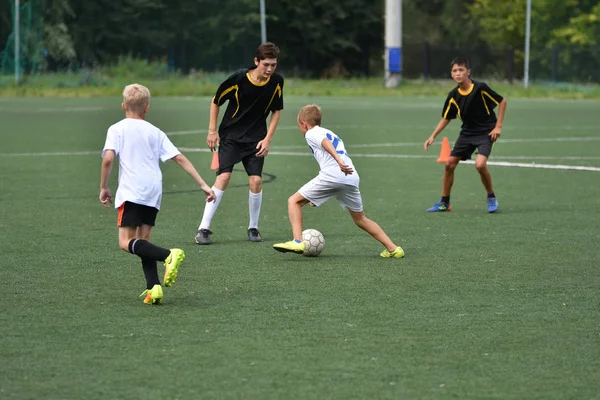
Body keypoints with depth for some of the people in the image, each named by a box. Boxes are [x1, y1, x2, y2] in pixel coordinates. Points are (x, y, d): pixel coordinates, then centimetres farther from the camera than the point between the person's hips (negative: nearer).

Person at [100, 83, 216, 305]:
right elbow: (180, 158, 11)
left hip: (131, 191, -5)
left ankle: (169, 255, -29)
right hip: (154, 193, 5)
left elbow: (108, 158, -8)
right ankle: (153, 288, -3)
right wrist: (203, 184, 12)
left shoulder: (117, 129, 6)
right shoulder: (155, 132, 17)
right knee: (142, 241, 13)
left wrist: (103, 188, 3)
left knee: (126, 242, -7)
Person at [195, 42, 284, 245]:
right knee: (223, 176, -16)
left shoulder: (277, 82, -7)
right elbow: (215, 101, -3)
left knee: (256, 180, -9)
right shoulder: (239, 79, -17)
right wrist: (212, 131, -3)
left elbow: (276, 110, 7)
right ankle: (204, 228, -11)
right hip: (230, 135, -3)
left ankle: (253, 228, 11)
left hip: (256, 139, 3)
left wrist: (268, 139, -1)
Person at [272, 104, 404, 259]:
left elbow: (325, 142, -10)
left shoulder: (311, 133, 12)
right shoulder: (332, 134, 36)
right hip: (352, 178, 7)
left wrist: (339, 160, -28)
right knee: (360, 219, 22)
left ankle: (298, 242, -13)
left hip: (332, 175, -7)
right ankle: (393, 248, 16)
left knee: (294, 201, 4)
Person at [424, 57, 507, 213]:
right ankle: (444, 203, 15)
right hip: (467, 133, 5)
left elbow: (502, 102, -8)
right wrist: (433, 136, -2)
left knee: (480, 164, -25)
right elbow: (446, 118, 8)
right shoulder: (453, 95, -5)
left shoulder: (480, 88, -18)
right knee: (449, 163, 0)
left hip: (486, 133, -5)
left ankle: (491, 197, -1)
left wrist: (498, 126, -11)